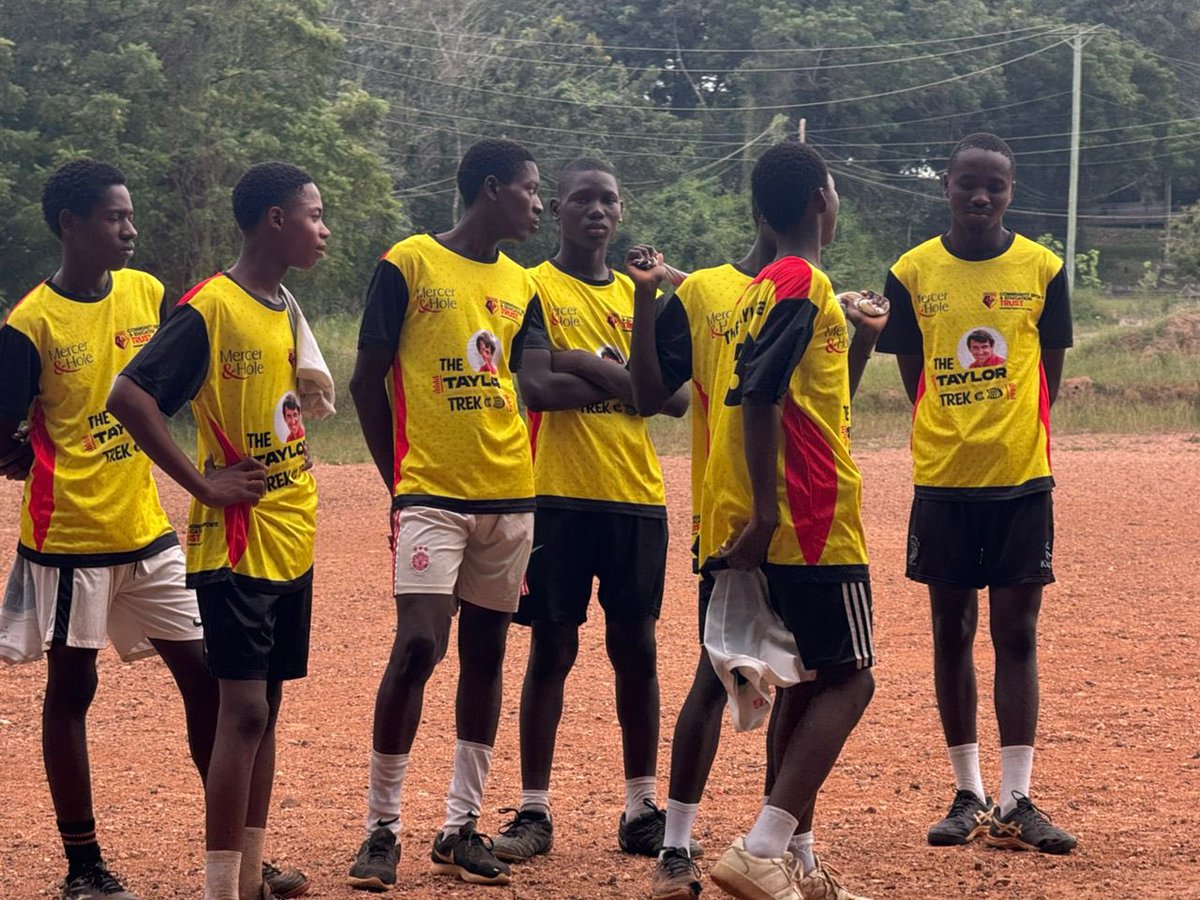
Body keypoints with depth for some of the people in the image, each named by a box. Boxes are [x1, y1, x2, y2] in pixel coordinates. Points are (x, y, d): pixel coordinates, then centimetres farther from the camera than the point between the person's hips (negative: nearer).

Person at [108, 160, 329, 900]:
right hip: (236, 542, -8)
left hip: (291, 540, 8)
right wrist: (204, 485, -19)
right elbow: (129, 397, -22)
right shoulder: (210, 308, -15)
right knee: (244, 709, -11)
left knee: (267, 707, 11)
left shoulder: (286, 309, 10)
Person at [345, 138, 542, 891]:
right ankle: (383, 829, -5)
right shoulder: (409, 265, -3)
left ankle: (463, 828, 13)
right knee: (418, 646, -14)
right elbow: (368, 382, 0)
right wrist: (398, 483, 0)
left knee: (486, 654, 7)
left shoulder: (520, 285, 12)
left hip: (509, 496, 6)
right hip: (432, 494, -6)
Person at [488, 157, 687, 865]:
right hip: (560, 495, -4)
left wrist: (590, 366, -10)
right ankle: (534, 811, 4)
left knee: (636, 648, 6)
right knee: (553, 648, -1)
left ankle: (643, 807, 14)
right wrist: (629, 381, -7)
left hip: (637, 496, 4)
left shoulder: (638, 296, 13)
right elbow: (538, 388, -15)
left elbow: (677, 399, 1)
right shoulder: (533, 288, 0)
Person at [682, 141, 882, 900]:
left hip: (782, 525, 10)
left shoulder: (774, 285, 18)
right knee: (849, 681, -8)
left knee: (814, 682, 14)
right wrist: (765, 509, -24)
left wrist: (862, 343, 19)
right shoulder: (803, 283, -11)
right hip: (812, 522, -10)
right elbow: (756, 396, -21)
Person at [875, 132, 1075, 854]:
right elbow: (912, 375, 7)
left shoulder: (1042, 269, 0)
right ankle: (968, 795, 16)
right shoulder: (913, 273, 1)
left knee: (1017, 634, 0)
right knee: (952, 632, 7)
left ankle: (1015, 802, 2)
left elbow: (1050, 373, 6)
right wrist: (957, 435, 1)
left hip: (1021, 481, -1)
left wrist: (1016, 436, 0)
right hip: (942, 481, 1)